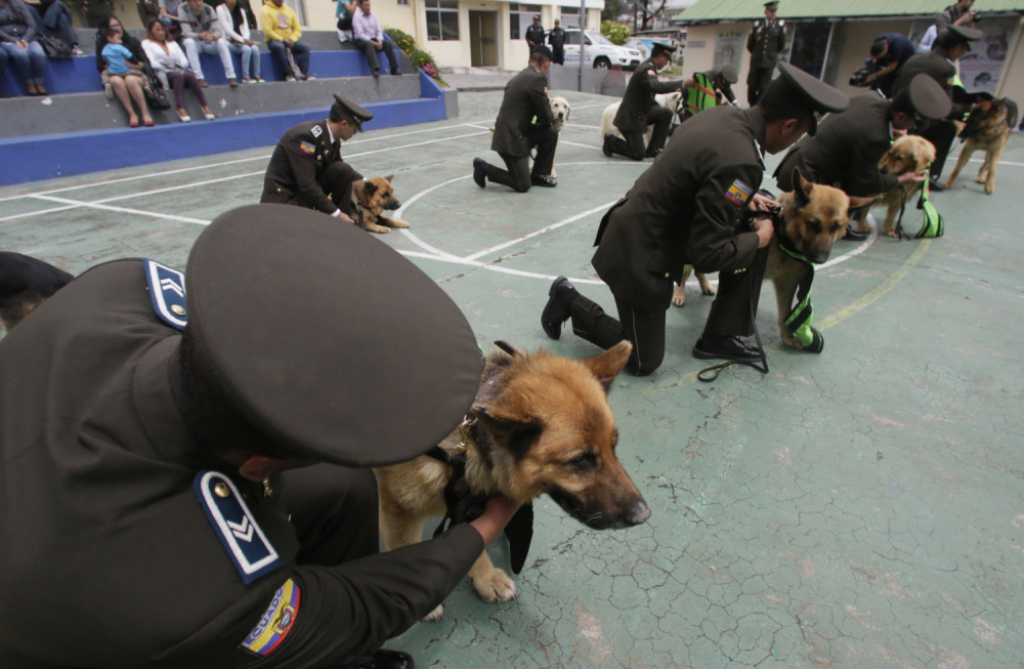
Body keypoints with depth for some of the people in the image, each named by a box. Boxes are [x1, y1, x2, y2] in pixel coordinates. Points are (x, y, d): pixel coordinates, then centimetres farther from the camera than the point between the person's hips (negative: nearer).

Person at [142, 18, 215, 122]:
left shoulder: (172, 43, 30)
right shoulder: (146, 43, 16)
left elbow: (184, 61, 16)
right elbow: (151, 63, -1)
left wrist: (180, 67, -5)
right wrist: (167, 69, -12)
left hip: (179, 71, 3)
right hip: (163, 76, -3)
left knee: (189, 75, -32)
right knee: (179, 75, -37)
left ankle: (206, 107, -44)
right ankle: (181, 110, -52)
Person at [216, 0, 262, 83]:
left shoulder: (240, 10, 17)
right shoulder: (221, 9, -1)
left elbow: (246, 29, 9)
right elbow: (227, 30, -11)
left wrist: (245, 39, -12)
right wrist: (243, 40, -19)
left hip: (241, 41, 5)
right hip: (228, 42, -5)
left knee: (255, 48, -25)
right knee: (246, 49, -32)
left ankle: (257, 76, -24)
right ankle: (245, 77, -30)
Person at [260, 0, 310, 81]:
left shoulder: (289, 10, 14)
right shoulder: (266, 10, -2)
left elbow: (297, 28, 10)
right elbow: (267, 30, -12)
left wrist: (292, 39, -9)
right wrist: (283, 40, -20)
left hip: (290, 40, 5)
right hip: (274, 40, -5)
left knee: (304, 47, -22)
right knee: (280, 47, -39)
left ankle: (303, 73, -27)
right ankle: (289, 74, -38)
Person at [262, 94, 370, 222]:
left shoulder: (333, 138, -1)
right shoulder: (305, 136, -26)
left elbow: (338, 166, 18)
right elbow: (307, 185, -29)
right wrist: (336, 213, -26)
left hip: (311, 189, 8)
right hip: (284, 195, -7)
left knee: (343, 169, -14)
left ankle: (344, 223, -6)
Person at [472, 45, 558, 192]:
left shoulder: (518, 77, 13)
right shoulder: (537, 79, -14)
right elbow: (546, 118, -11)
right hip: (511, 139, -9)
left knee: (551, 133, 11)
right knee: (522, 186, -4)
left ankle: (539, 175, 19)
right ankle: (484, 168, 5)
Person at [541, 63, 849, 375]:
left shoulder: (721, 115, -1)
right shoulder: (740, 161, -28)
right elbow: (707, 254, -25)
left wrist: (743, 200, 11)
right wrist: (758, 238, -7)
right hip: (641, 257, -9)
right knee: (644, 362, 6)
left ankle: (719, 337, 18)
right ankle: (570, 301, 15)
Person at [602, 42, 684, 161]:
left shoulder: (649, 67, 12)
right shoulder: (646, 70, -20)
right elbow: (657, 87, -39)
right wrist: (681, 83, -33)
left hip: (641, 113, 10)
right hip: (630, 117, -10)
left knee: (666, 113, -5)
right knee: (639, 155, -8)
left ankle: (653, 150, 2)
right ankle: (611, 142, 9)